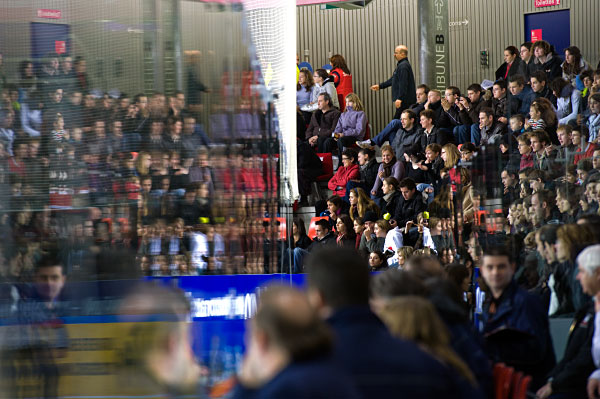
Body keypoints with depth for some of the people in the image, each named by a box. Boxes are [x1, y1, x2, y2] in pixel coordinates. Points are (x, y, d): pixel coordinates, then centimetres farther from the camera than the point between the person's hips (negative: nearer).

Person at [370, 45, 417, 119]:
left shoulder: (403, 66, -16)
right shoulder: (401, 65, 19)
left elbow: (403, 84, -24)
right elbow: (393, 79, 30)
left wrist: (399, 98, -29)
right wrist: (380, 86, 32)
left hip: (405, 101, -10)